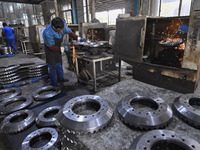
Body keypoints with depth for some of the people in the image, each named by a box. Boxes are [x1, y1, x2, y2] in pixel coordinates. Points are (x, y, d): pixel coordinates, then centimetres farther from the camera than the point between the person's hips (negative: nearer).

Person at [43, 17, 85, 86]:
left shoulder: (62, 27, -20)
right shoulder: (47, 33, -36)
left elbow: (69, 32, -4)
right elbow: (52, 46, -28)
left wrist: (78, 38, -16)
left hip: (57, 49, 7)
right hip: (50, 50, -6)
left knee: (59, 64, 17)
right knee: (53, 66, -2)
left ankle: (60, 78, 36)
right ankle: (54, 84, 12)